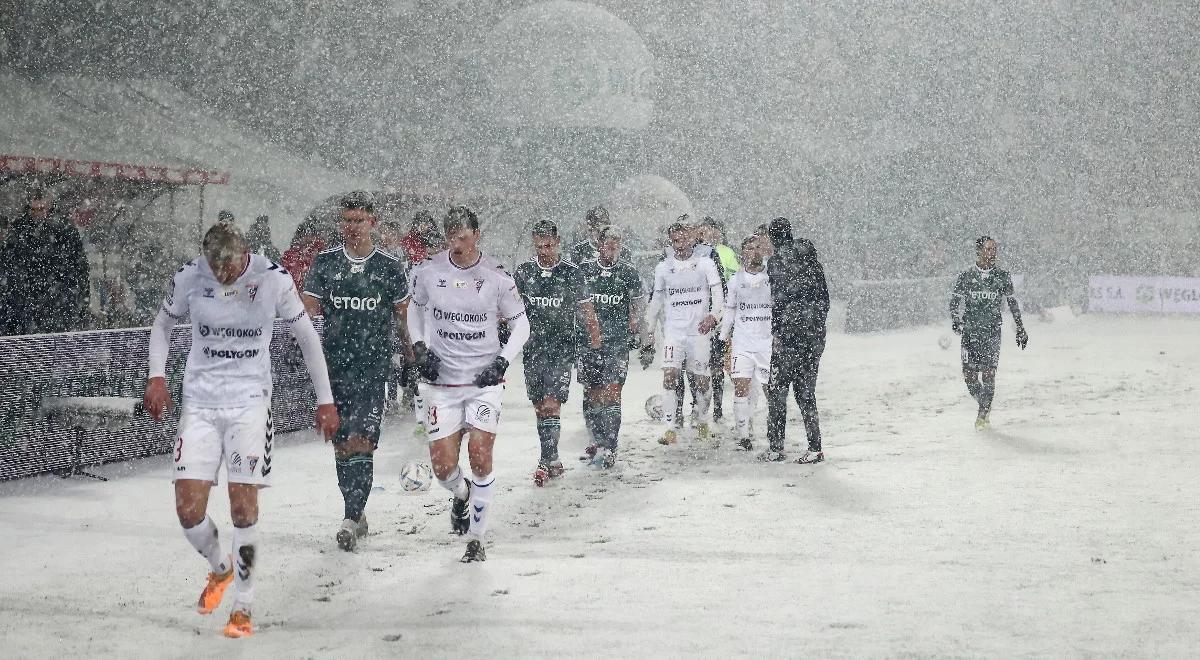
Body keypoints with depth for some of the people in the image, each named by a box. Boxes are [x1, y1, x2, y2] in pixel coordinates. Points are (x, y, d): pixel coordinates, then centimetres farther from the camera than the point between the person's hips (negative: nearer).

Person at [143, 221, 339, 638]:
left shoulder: (273, 279, -9)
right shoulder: (189, 277, -5)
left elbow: (306, 337, 3)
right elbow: (162, 325, 13)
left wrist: (325, 400, 4)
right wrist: (156, 375, -3)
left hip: (250, 403, -2)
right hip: (199, 404, 2)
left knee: (244, 509, -9)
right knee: (188, 509, -6)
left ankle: (243, 608, 5)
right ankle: (220, 569, 26)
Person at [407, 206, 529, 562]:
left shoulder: (496, 276, -5)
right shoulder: (428, 273, -1)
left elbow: (521, 324, 7)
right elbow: (415, 308, 18)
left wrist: (502, 361, -7)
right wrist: (419, 347, 3)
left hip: (484, 380, -1)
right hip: (441, 382, 2)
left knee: (480, 455, -14)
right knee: (443, 467, -4)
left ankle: (477, 538, 1)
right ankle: (461, 495, 34)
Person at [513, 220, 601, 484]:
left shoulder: (571, 273, -1)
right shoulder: (523, 272, 5)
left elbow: (586, 307, 5)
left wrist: (594, 334, -3)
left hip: (562, 349, -3)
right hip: (533, 348, 3)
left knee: (551, 405, -14)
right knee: (539, 406, 5)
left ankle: (547, 462, -13)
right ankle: (552, 461, 15)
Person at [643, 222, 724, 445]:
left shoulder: (705, 264, 3)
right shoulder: (663, 268, 10)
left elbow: (718, 294, -2)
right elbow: (656, 301, 18)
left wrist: (713, 316, -21)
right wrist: (648, 330, 16)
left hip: (699, 330, -1)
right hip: (673, 330, 1)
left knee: (701, 381, 2)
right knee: (670, 376, -14)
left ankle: (702, 420, 26)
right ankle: (669, 429, -16)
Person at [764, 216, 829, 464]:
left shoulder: (776, 262, -8)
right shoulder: (811, 258, 10)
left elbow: (779, 300, -14)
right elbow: (824, 296, 12)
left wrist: (777, 334, -10)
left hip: (790, 332, -6)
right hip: (815, 332, 6)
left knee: (777, 390, 3)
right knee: (806, 391, 11)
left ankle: (776, 448, 2)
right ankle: (815, 448, 6)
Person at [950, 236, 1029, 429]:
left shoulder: (1002, 276, 6)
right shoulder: (966, 277, 4)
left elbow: (1012, 302, 14)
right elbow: (955, 301, 4)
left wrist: (1020, 328, 16)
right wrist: (955, 320, -14)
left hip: (992, 333, 0)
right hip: (970, 332, 0)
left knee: (988, 373, -12)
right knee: (969, 377, -2)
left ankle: (983, 414, -3)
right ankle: (984, 404, 25)